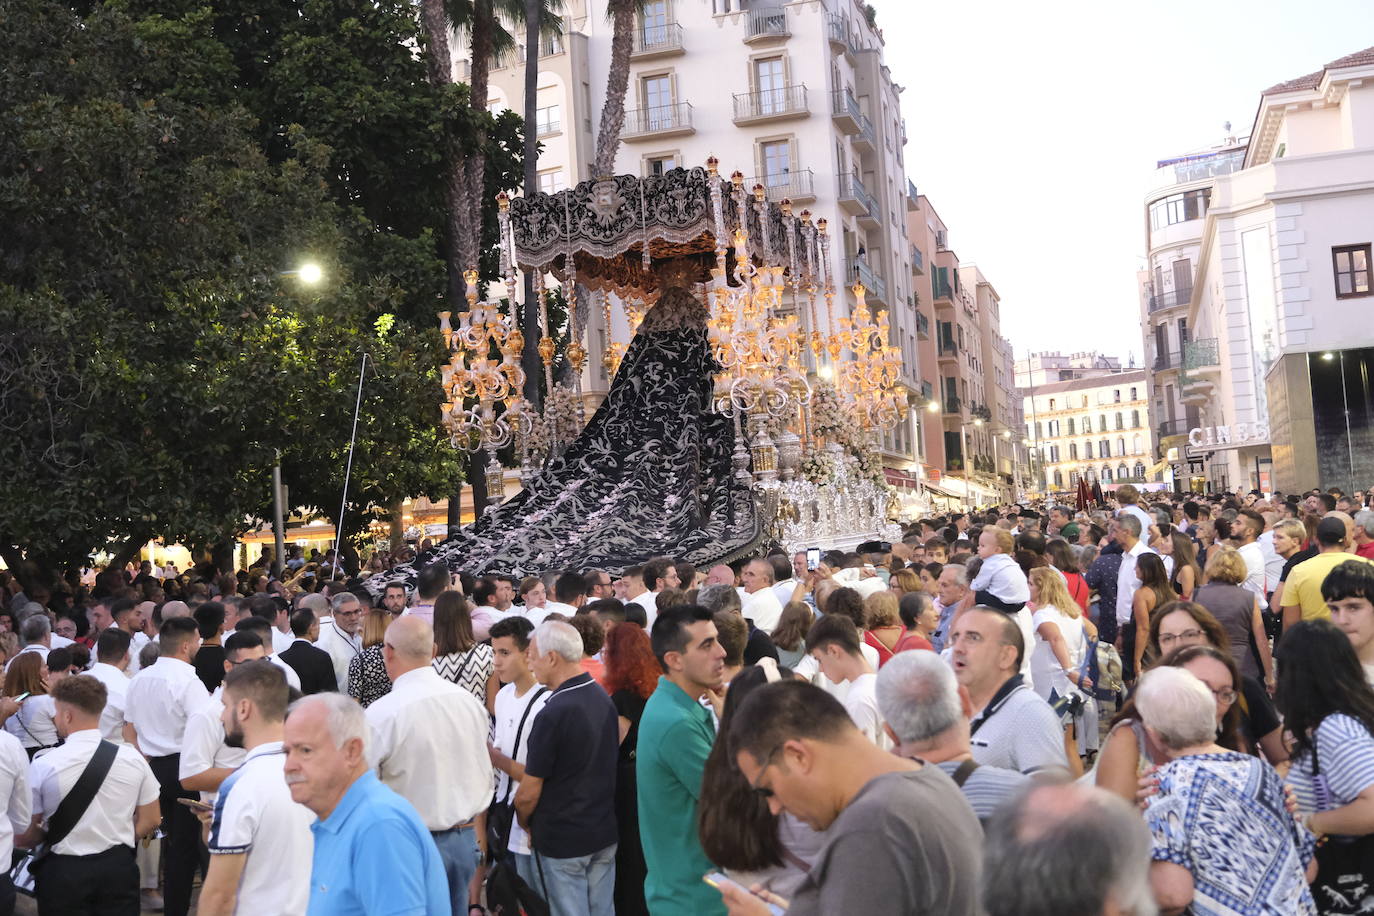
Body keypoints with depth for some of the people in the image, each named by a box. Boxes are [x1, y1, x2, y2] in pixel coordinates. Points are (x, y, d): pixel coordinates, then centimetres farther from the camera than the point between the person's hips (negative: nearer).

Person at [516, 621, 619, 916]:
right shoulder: (604, 699, 2)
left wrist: (524, 823, 4)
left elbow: (529, 793, -16)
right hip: (605, 834, 7)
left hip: (562, 841, -7)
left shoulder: (554, 714, -22)